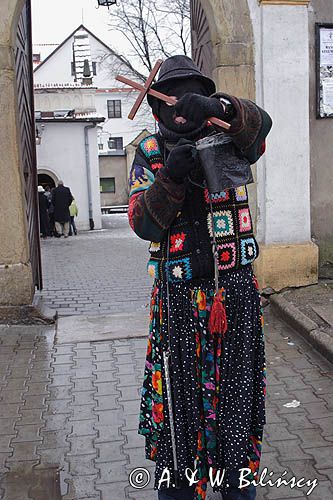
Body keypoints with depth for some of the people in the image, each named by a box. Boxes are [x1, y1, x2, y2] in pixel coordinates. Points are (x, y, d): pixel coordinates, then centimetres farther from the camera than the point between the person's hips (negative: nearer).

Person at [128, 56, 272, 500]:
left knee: (236, 388, 15)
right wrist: (170, 176, -25)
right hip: (179, 295, -1)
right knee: (178, 394, 7)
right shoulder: (149, 154, 1)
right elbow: (145, 225, -9)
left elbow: (260, 123, -21)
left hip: (236, 292, 2)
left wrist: (219, 107, -40)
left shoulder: (226, 139, 3)